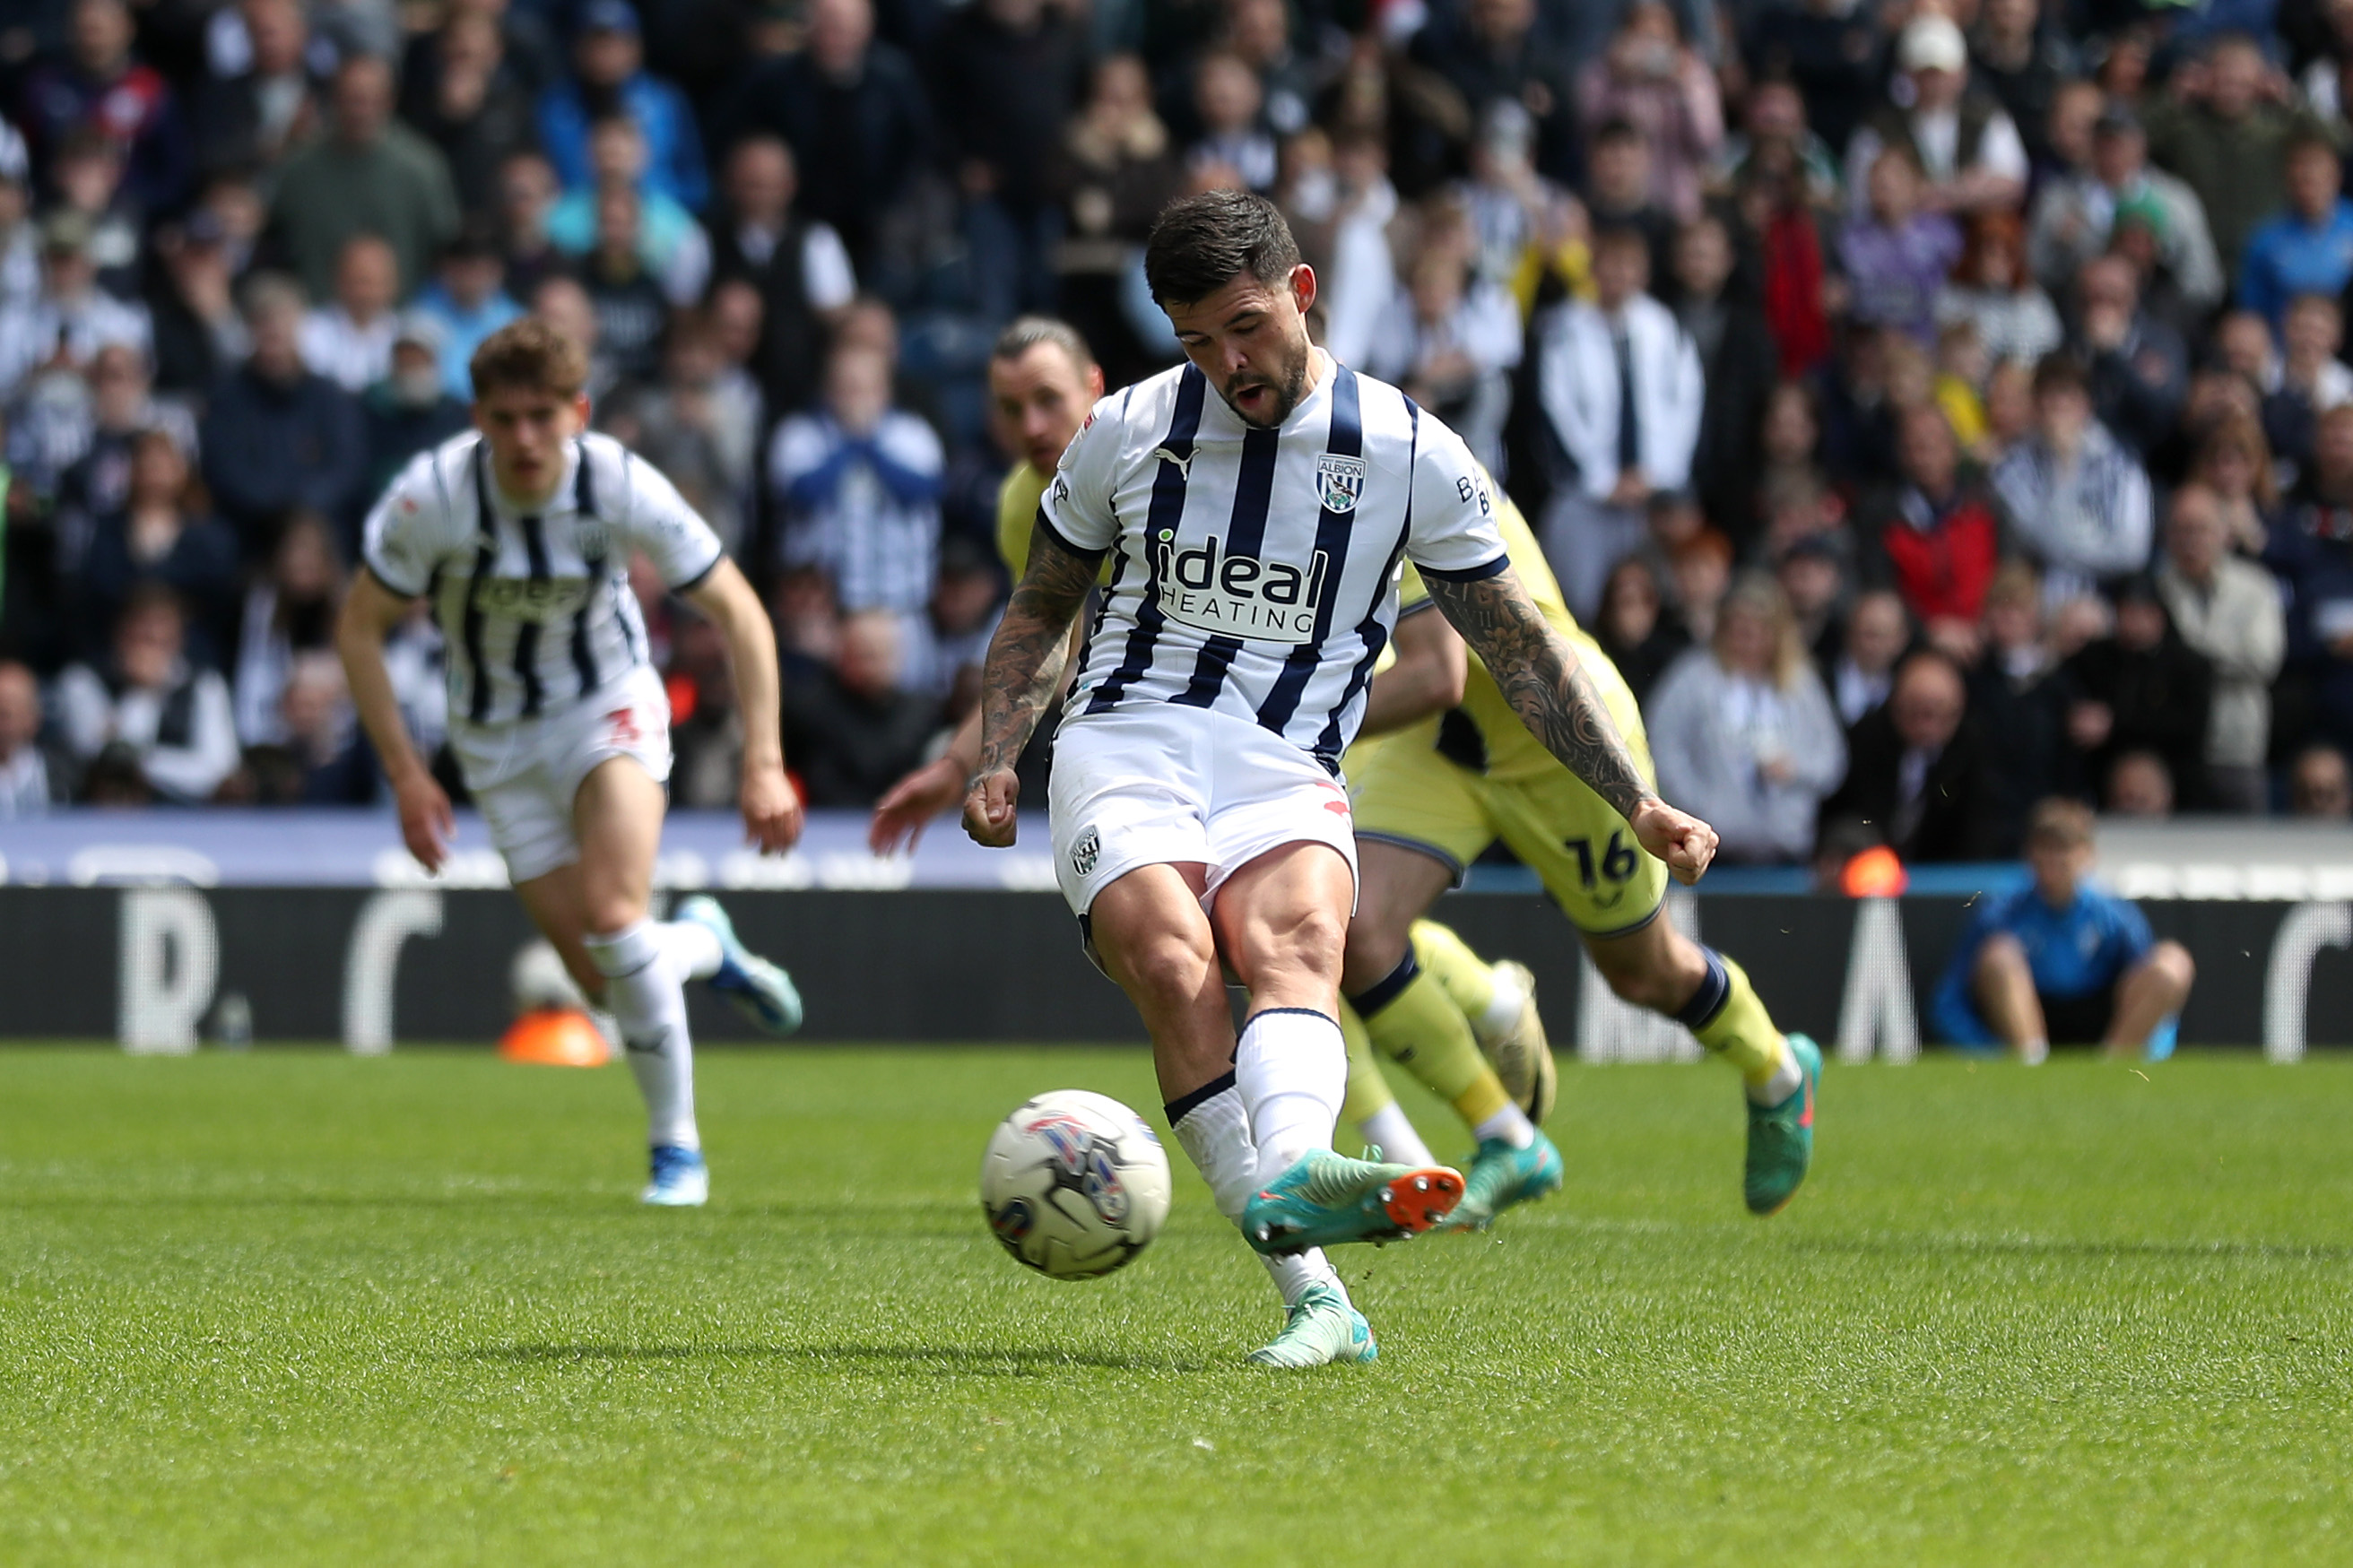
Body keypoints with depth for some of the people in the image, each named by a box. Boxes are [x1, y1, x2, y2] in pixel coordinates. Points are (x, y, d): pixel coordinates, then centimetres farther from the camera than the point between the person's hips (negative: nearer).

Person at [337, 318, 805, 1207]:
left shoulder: (622, 488, -23)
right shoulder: (432, 496, -23)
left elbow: (737, 612, -12)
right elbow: (359, 631, -9)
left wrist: (764, 763, -19)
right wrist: (406, 775, -15)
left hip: (609, 704, -1)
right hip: (498, 735, 1)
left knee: (611, 913, -25)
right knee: (603, 979, -5)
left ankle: (676, 1147, -8)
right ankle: (703, 946, 33)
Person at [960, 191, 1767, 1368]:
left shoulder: (1407, 452, 6)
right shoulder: (1128, 432, 9)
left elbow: (1522, 649, 13)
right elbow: (1040, 612, 24)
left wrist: (1639, 806, 8)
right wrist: (996, 761, 9)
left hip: (1283, 773, 0)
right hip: (1125, 746, 0)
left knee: (1295, 938, -34)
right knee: (1174, 966, -30)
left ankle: (1292, 1177, -65)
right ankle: (1314, 1297, -41)